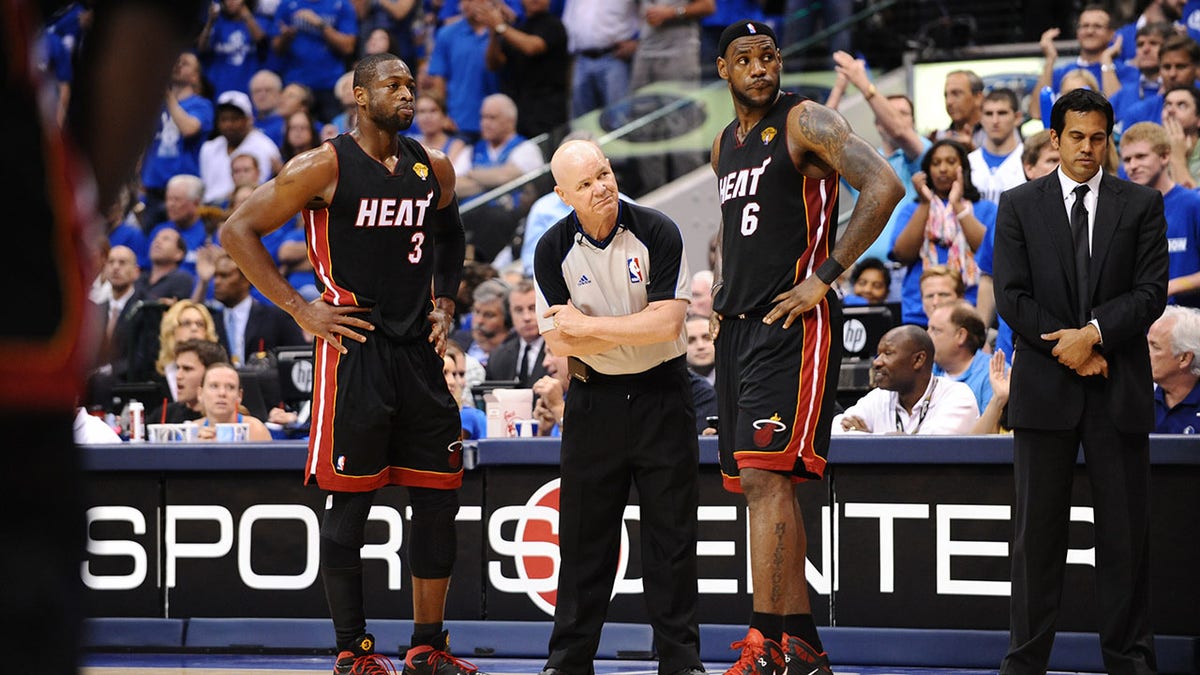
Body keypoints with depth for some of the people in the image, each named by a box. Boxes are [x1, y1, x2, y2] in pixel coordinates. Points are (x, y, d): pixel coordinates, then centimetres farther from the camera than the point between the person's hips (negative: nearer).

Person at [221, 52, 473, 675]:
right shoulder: (325, 167, -8)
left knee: (438, 498, 7)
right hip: (353, 350, -6)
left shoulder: (433, 169, 9)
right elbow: (239, 231, -7)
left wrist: (444, 302, 14)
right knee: (349, 503, -1)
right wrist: (301, 309, -10)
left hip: (419, 349, 6)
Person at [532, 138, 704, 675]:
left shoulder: (657, 232, -11)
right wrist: (638, 330, -13)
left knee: (671, 532, 0)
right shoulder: (554, 250, -5)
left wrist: (587, 325, -16)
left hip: (661, 394, -2)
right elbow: (558, 341, -9)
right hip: (594, 399, 2)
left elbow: (667, 323, -18)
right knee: (584, 531, 5)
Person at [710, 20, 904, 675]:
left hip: (793, 321, -9)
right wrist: (720, 295, 17)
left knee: (765, 477, -18)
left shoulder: (805, 122, -7)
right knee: (757, 483, 9)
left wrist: (824, 277, -20)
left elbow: (884, 186, -19)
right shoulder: (724, 144, 18)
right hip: (739, 326, 9)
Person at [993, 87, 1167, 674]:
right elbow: (1011, 296, -1)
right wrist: (1067, 349, -9)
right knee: (1037, 530, 1)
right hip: (1044, 385, 0)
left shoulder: (1142, 205, 7)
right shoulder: (1019, 206, 7)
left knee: (1125, 531, 2)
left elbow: (1152, 291, -2)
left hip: (1119, 387, 0)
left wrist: (1095, 333, -15)